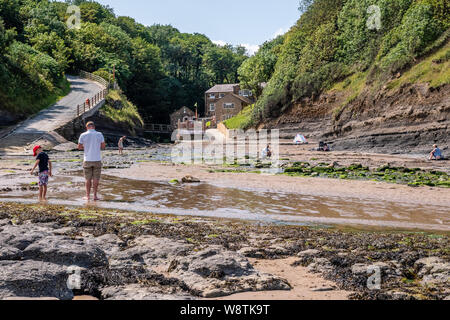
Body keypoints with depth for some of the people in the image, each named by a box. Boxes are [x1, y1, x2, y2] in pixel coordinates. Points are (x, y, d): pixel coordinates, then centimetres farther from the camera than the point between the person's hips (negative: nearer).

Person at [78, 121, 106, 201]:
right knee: (96, 179, 6)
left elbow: (79, 147, 3)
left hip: (87, 160, 0)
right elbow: (103, 147, 0)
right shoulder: (99, 134, -1)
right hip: (97, 160, 0)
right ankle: (95, 195, 5)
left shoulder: (83, 135, -2)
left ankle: (88, 196, 11)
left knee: (88, 179, 9)